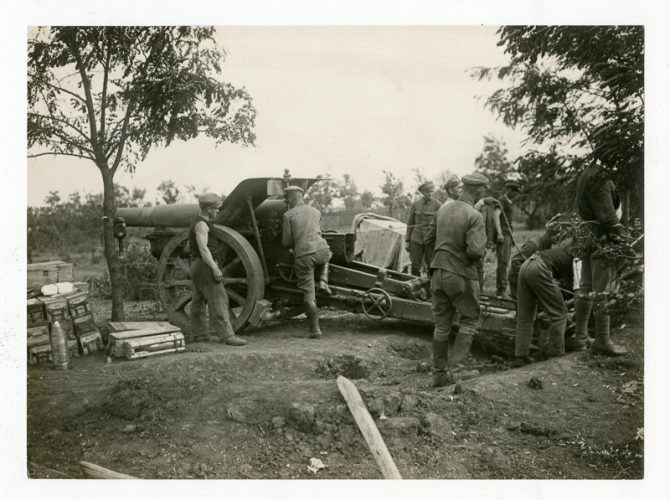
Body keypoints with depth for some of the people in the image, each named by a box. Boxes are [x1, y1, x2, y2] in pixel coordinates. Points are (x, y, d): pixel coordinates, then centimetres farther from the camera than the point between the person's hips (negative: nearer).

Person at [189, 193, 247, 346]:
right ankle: (226, 335, -18)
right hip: (205, 265, -11)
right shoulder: (201, 224, -14)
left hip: (196, 265, 11)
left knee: (199, 300, 13)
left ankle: (198, 333, 19)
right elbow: (203, 248, -24)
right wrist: (215, 269, -28)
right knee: (218, 300, -14)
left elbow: (189, 245, 26)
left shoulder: (198, 223, 17)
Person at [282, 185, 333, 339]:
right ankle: (323, 282, 20)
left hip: (303, 255, -3)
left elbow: (287, 242, 5)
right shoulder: (316, 212, 16)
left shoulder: (288, 215, 3)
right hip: (321, 249, 3)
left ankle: (315, 329, 3)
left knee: (308, 293, 4)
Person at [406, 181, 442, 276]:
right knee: (415, 266, 4)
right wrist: (407, 241, 10)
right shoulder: (415, 204, 6)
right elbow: (410, 223, 11)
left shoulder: (437, 205, -4)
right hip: (416, 239, 3)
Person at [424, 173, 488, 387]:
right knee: (470, 318, 16)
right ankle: (458, 360, 2)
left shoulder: (443, 209, 6)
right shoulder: (474, 216, -16)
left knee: (442, 325, 12)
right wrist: (480, 253, -3)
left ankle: (439, 373, 17)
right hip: (461, 275, -6)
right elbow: (476, 250, -25)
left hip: (438, 272, 6)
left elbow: (431, 237, 19)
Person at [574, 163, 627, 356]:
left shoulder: (587, 174, 15)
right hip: (602, 238, -10)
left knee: (586, 287, 14)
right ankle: (602, 341, -1)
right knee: (602, 290, -6)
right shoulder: (599, 178, -16)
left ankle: (580, 336, 21)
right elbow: (605, 211, -20)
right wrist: (618, 232, -17)